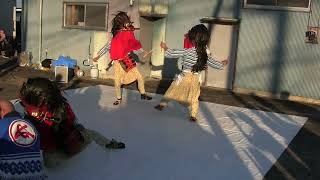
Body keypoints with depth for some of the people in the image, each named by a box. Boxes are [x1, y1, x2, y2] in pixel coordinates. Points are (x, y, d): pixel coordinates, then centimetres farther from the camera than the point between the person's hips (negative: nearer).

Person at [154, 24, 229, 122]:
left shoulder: (186, 51, -15)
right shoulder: (205, 55, -4)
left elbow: (171, 53, -8)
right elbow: (217, 65, 7)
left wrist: (165, 47, 11)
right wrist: (223, 63, 29)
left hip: (185, 77, -3)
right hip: (196, 80, 3)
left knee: (171, 91, 16)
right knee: (194, 98, 17)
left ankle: (162, 104, 25)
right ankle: (193, 115, 13)